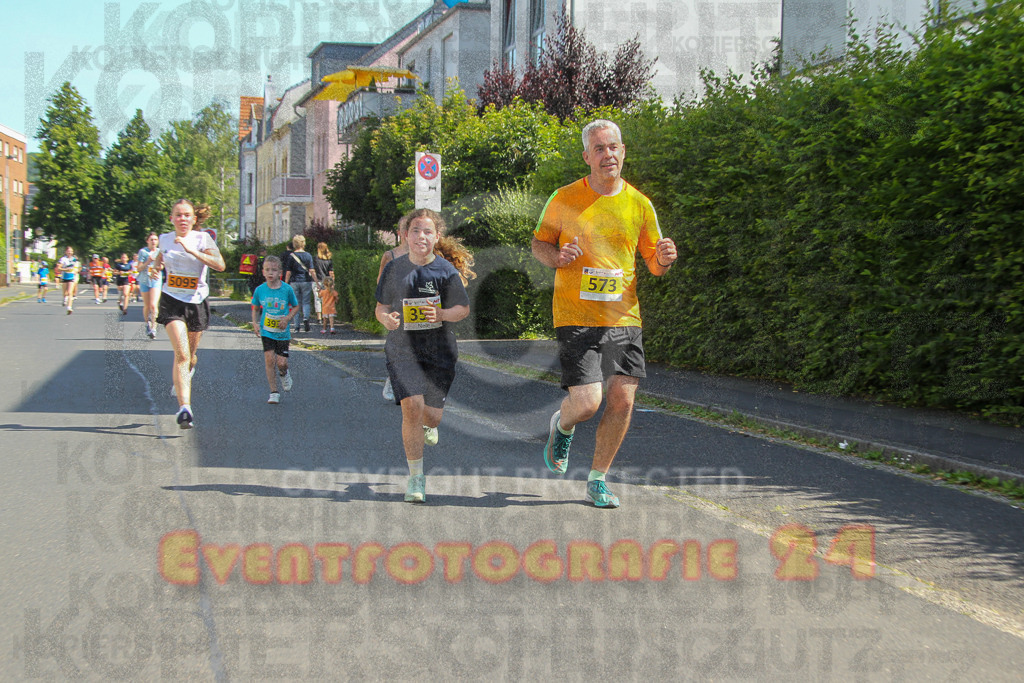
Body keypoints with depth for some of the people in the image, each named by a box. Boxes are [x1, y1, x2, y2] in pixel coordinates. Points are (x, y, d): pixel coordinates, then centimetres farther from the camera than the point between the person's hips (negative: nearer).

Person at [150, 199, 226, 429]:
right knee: (181, 353, -18)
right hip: (172, 301, 0)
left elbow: (220, 265, -21)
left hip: (197, 302, 0)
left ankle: (184, 375, 51)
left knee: (190, 355, 14)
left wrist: (191, 250, -27)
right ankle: (184, 408, -24)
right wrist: (155, 267, 2)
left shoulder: (202, 239, -6)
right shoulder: (165, 239, 3)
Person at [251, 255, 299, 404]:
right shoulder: (260, 290, -3)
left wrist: (287, 318, -12)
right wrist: (255, 323, -2)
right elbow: (255, 308, 12)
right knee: (269, 359, -9)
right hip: (266, 331, 1)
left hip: (282, 332, -1)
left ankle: (284, 374, 33)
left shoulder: (287, 289, -9)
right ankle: (274, 392, 2)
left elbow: (295, 307, 5)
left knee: (281, 362, -5)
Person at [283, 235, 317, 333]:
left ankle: (297, 327, 6)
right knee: (306, 302, 9)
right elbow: (312, 271, -7)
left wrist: (286, 284, 5)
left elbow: (288, 272, -3)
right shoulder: (308, 255, -2)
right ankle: (306, 317, -19)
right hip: (306, 281, 0)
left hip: (294, 282, 0)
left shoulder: (291, 256, -3)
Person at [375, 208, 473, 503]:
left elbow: (463, 309, 3)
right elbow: (381, 307, 10)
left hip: (439, 350, 0)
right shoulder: (394, 268, 1)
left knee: (431, 415, 4)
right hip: (402, 350, 0)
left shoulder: (445, 270, -3)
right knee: (411, 407, -15)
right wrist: (386, 319, -14)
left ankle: (428, 425, 47)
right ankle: (416, 478, -2)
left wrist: (441, 314, -18)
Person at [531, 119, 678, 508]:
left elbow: (655, 265, 12)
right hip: (576, 318, -3)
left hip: (624, 318, 3)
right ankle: (562, 426, 26)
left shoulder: (639, 204, 6)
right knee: (586, 404, -12)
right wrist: (557, 256, -13)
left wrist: (664, 259, -12)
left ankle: (597, 479, 17)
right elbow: (538, 243, 9)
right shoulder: (565, 199, -1)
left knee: (622, 401, -2)